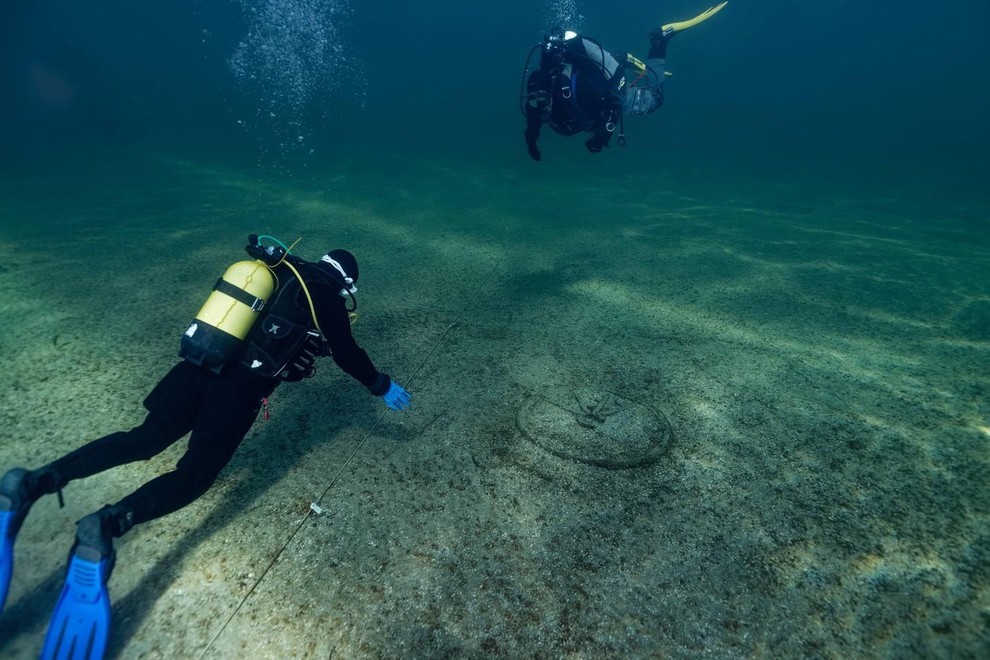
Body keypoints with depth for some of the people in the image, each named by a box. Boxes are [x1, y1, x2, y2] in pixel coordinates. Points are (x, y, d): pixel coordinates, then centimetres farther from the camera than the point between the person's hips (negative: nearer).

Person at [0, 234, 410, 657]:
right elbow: (347, 354, 4)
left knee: (144, 441, 18)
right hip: (238, 386, -7)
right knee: (195, 474, -1)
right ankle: (106, 525, -26)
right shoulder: (325, 295, -1)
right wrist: (382, 387, 18)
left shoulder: (280, 271, 19)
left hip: (197, 366, 7)